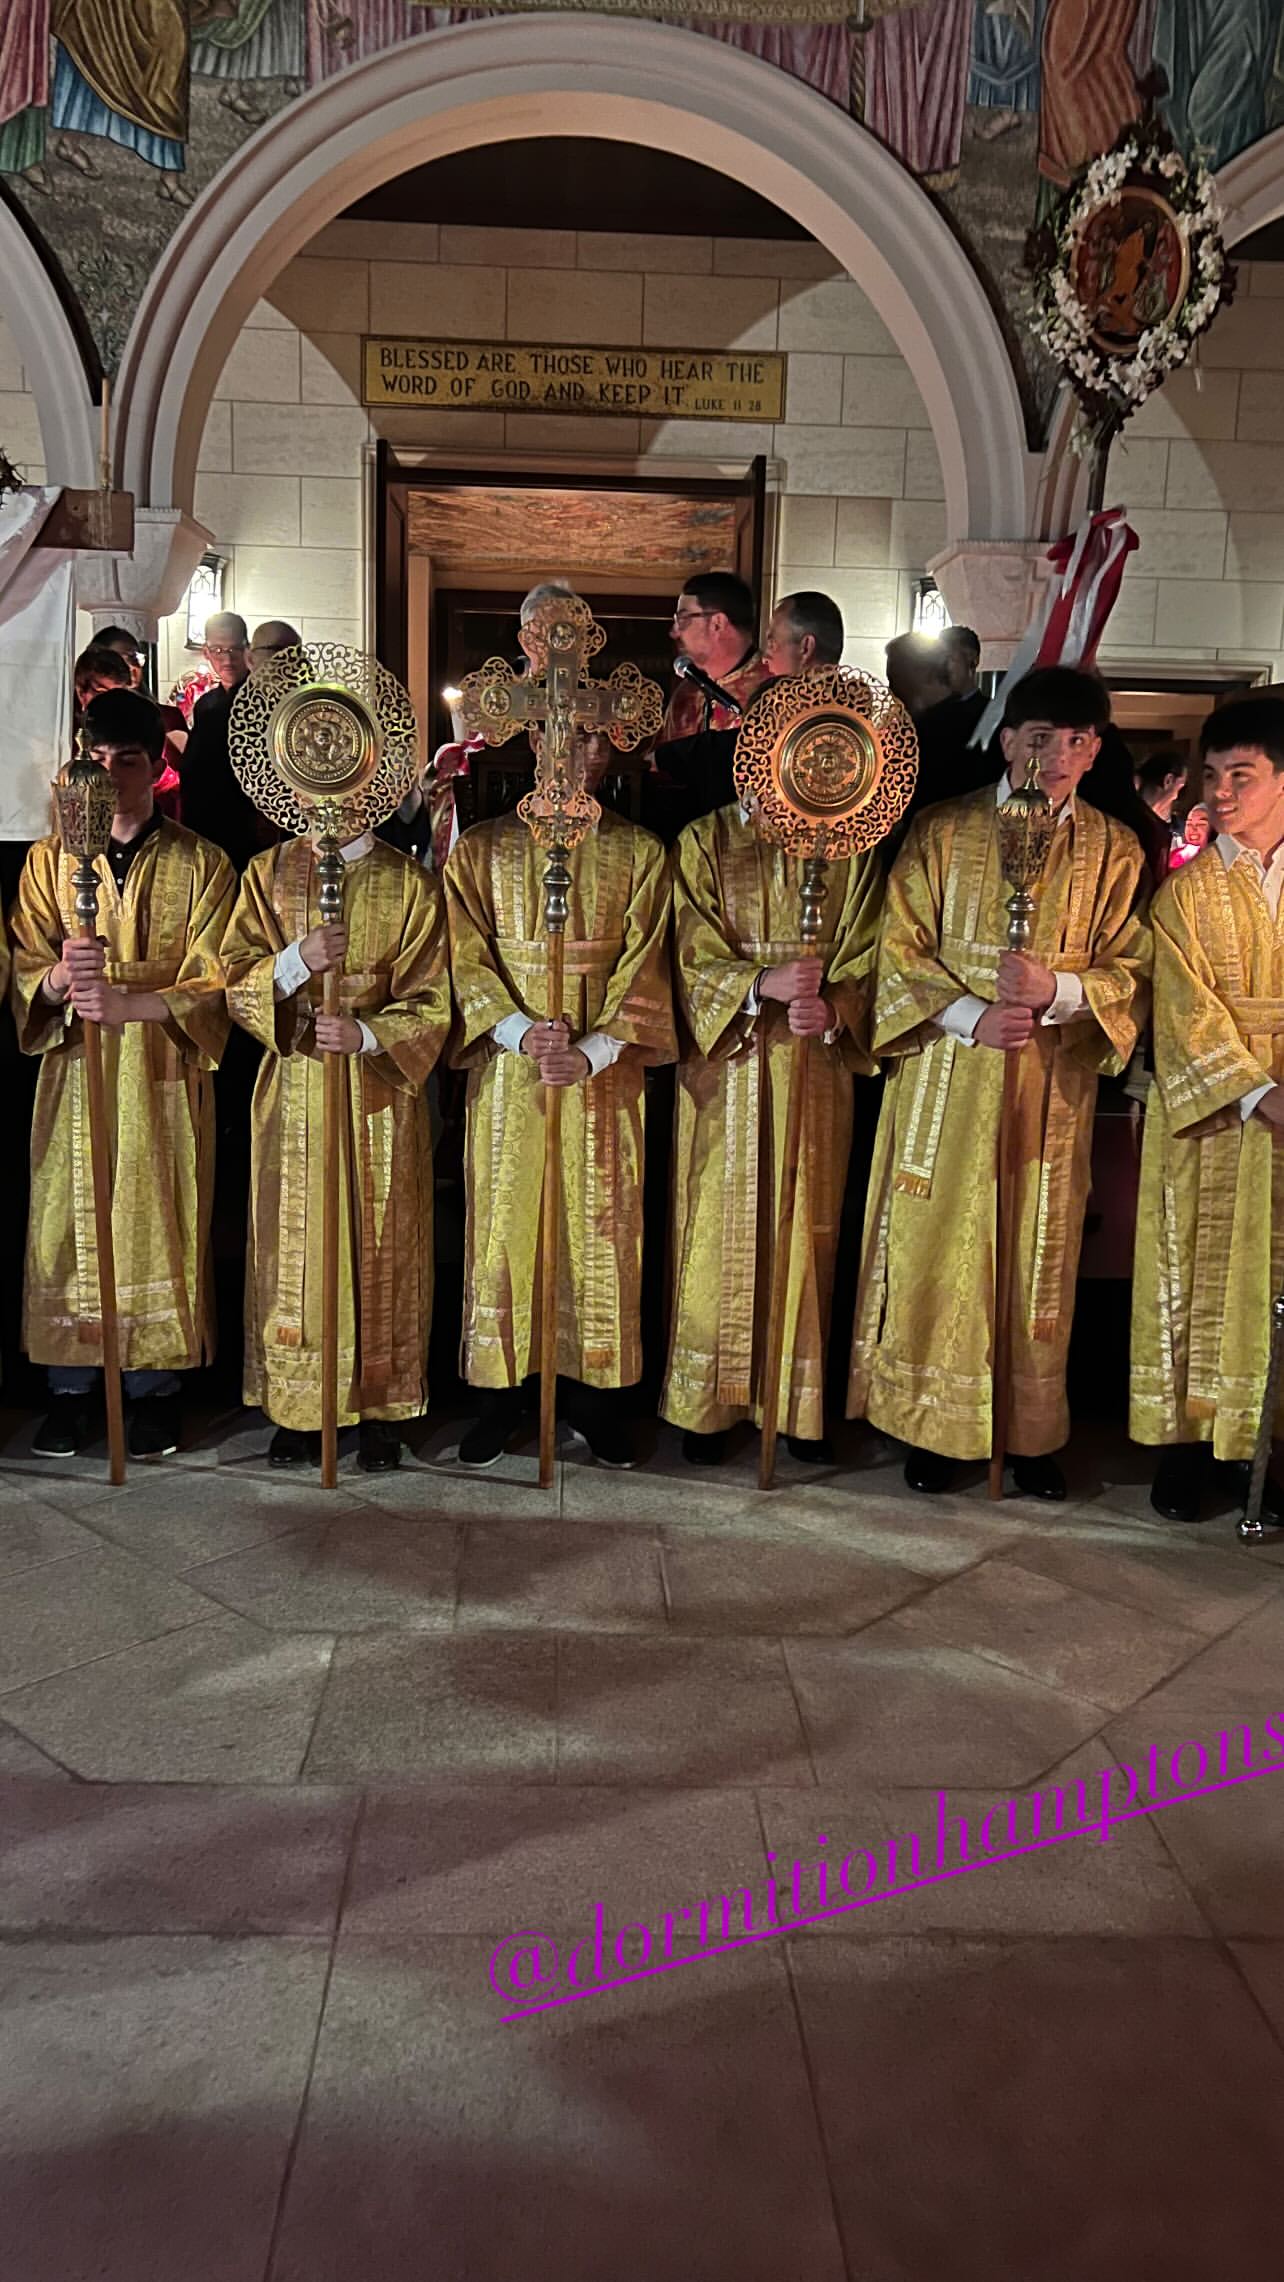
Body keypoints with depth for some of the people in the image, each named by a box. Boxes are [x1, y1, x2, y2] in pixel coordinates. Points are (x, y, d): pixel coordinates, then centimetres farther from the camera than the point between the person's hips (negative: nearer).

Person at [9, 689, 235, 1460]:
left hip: (164, 1077, -2)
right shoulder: (50, 859, 7)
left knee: (161, 1224, 2)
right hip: (74, 1074, 2)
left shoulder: (200, 863, 0)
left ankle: (157, 1384, 16)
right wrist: (59, 978, -24)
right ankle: (71, 1387, 17)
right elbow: (26, 973, 0)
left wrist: (127, 1003, -23)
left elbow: (211, 987, -6)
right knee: (68, 1224, 4)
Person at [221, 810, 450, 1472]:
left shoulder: (411, 884, 1)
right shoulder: (267, 873, 6)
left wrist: (365, 1034, -20)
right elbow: (236, 983, -1)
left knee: (378, 1244, 3)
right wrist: (296, 960, -20)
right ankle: (295, 1405, 17)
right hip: (292, 1090, 1)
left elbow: (430, 1004, -3)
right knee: (294, 1244, 5)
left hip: (378, 1090, -1)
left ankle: (380, 1407, 15)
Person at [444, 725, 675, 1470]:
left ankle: (598, 1394, 17)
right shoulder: (481, 849, 6)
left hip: (604, 1070, 0)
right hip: (508, 1071, 0)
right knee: (506, 1223, 3)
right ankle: (502, 1392, 15)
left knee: (603, 1227, 4)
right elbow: (468, 961, -2)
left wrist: (592, 1052, -16)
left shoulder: (640, 853, 5)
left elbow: (644, 970, -2)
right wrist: (521, 1031, -19)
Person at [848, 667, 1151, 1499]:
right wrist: (970, 1017, -18)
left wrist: (1059, 989, -18)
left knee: (1037, 1258, 8)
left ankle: (1032, 1431, 21)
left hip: (1052, 1088, 1)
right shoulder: (942, 831, 1)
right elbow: (900, 953, -3)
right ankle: (929, 1423, 17)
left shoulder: (1114, 850, 5)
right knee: (935, 1249, 3)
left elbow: (1133, 971, 2)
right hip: (947, 1080, -1)